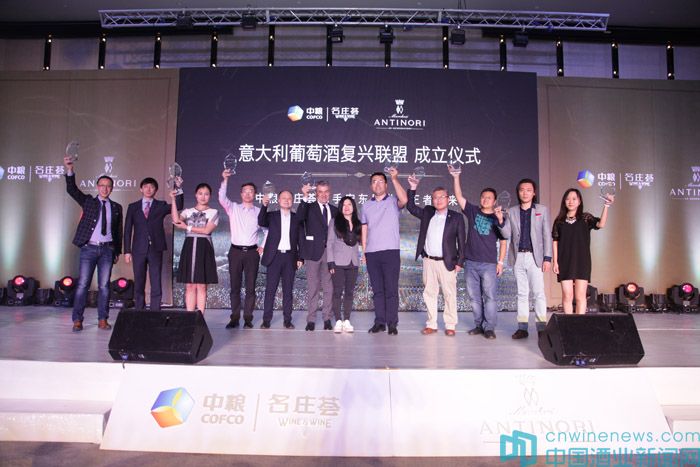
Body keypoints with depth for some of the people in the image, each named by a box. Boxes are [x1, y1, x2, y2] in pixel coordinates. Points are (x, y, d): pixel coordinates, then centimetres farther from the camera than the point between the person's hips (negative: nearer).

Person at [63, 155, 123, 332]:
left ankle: (103, 319, 9)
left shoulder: (116, 207, 11)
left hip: (107, 249, 1)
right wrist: (70, 171, -20)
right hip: (89, 248, -1)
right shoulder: (88, 201, 8)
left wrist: (118, 251, 11)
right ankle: (77, 320, 2)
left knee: (104, 285, 3)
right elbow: (72, 190, -5)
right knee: (83, 284, -3)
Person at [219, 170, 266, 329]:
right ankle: (234, 318, 10)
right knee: (235, 286, 3)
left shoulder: (259, 212, 8)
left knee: (250, 287, 1)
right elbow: (222, 198, -10)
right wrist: (225, 180, -19)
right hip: (235, 251, 0)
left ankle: (248, 318, 7)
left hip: (252, 252, 0)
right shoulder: (233, 208, 7)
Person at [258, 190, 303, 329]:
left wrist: (300, 258, 3)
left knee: (288, 290, 5)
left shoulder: (296, 218, 10)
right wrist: (264, 206, -26)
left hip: (290, 257, 1)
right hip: (274, 256, -1)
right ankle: (266, 320, 5)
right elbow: (261, 222, -13)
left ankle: (287, 320, 11)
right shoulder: (272, 216, 8)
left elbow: (300, 239, 10)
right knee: (270, 289, 0)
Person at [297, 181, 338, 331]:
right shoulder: (309, 208, 4)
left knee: (329, 287, 3)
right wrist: (305, 197, -27)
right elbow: (299, 217, -17)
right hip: (313, 251, -2)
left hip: (330, 252, 3)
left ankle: (327, 319, 12)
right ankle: (311, 319, 8)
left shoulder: (335, 210, 14)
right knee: (313, 288, 2)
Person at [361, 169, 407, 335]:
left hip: (391, 251, -4)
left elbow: (404, 200, -20)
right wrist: (363, 251, 9)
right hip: (372, 253, 4)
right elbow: (364, 229, 15)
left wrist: (395, 179, -20)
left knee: (391, 289, -3)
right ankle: (379, 322, 11)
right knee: (377, 290, 6)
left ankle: (392, 323, 1)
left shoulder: (393, 201, 4)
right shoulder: (366, 206, 15)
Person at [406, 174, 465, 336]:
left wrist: (459, 262, -5)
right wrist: (412, 189, 4)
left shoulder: (456, 217, -1)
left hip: (447, 262, -3)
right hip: (428, 261, 4)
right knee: (429, 293, 8)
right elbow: (411, 207, 14)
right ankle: (431, 324, 17)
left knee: (450, 294, 2)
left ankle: (450, 326, 11)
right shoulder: (427, 213, 10)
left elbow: (461, 241, 0)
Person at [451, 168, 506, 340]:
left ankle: (489, 327, 1)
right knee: (474, 296, 8)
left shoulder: (497, 219, 4)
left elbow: (503, 242, 5)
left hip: (489, 264, -3)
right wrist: (456, 177, -10)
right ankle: (478, 325, 18)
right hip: (471, 262, 3)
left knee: (489, 296, -5)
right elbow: (459, 196, 1)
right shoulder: (472, 211, 8)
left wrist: (500, 262, -1)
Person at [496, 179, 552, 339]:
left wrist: (547, 258, -5)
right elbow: (507, 235, 5)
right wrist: (500, 220, -13)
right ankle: (522, 327, 11)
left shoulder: (542, 210, 5)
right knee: (522, 294, 7)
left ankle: (541, 327, 2)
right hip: (518, 257, 2)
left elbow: (547, 235, 2)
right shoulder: (511, 212, 10)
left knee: (539, 293, -4)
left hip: (535, 257, -2)